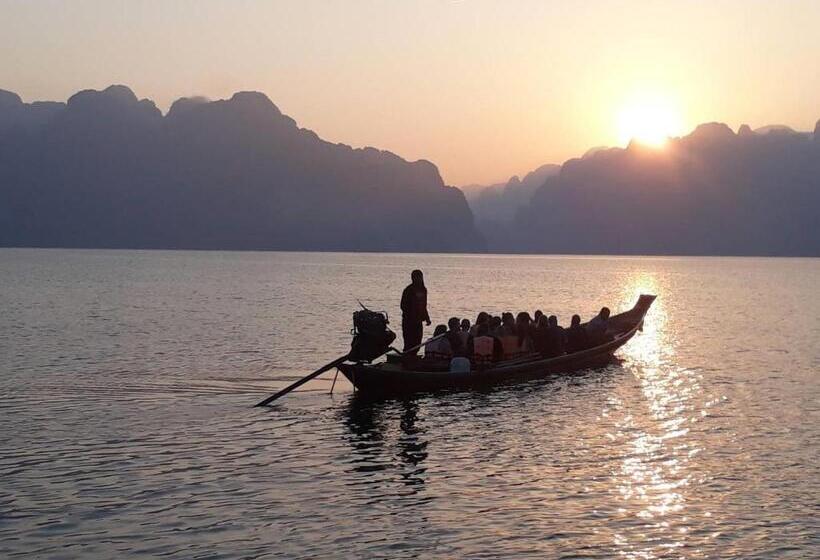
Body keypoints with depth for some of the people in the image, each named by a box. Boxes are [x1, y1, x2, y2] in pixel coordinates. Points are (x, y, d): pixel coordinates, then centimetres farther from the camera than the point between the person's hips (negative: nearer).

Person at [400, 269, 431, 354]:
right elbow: (404, 306, -12)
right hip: (409, 321, -7)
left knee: (417, 344, 7)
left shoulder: (423, 290, 12)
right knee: (409, 343, -9)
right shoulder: (409, 290, -10)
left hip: (418, 321, 7)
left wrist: (427, 318, 14)